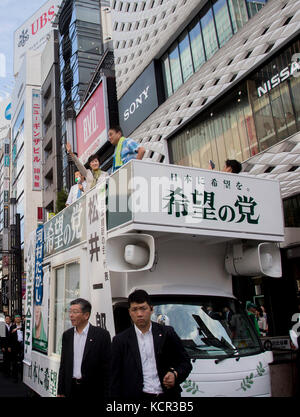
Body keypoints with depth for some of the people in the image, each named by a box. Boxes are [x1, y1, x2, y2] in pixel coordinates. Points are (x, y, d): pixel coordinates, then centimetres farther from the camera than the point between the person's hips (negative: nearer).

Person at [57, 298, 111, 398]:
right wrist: (60, 392, 9)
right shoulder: (67, 335, 5)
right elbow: (63, 365, 10)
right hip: (70, 389, 4)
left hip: (93, 390, -4)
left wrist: (106, 394, -11)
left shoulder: (101, 334, -10)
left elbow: (107, 368, -9)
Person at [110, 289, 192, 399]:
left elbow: (185, 362, 5)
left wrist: (176, 375, -13)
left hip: (167, 394, 1)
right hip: (137, 395, -1)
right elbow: (116, 378, 1)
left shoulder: (167, 333, 0)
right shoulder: (120, 340, -2)